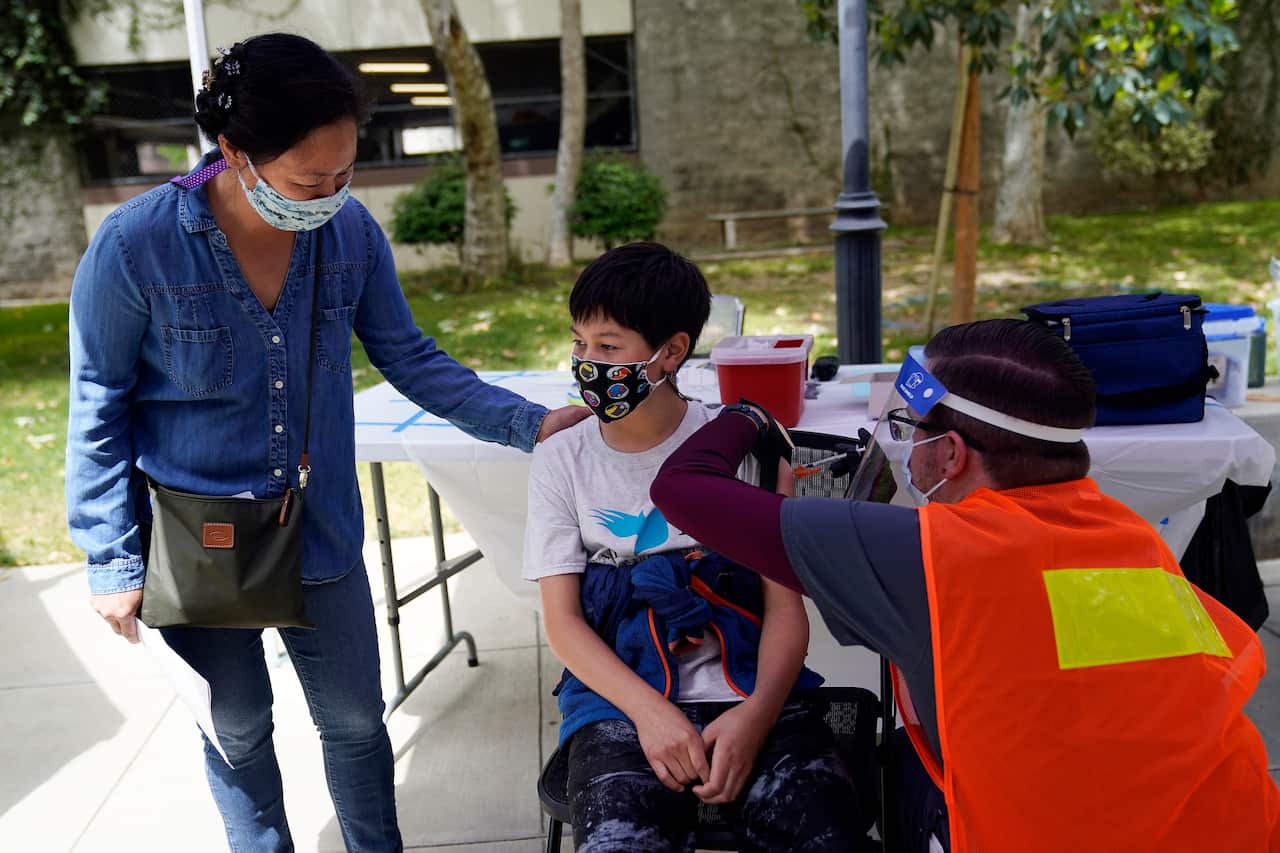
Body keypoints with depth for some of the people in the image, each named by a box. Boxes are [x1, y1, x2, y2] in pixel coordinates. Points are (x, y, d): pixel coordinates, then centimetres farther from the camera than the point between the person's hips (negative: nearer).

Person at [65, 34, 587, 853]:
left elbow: (409, 358, -2)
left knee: (356, 720, 16)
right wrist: (113, 561, -7)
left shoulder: (351, 230, -13)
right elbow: (100, 412, -10)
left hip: (322, 531, 2)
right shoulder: (135, 246, -21)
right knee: (237, 732, 18)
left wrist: (529, 422, -13)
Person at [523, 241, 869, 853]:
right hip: (619, 697, 0)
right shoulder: (561, 461, 4)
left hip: (748, 691, 0)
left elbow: (785, 606, -1)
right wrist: (649, 710, -16)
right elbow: (562, 620, 1)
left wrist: (757, 713, -19)